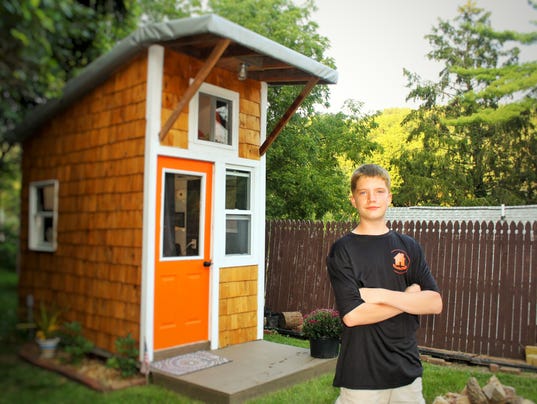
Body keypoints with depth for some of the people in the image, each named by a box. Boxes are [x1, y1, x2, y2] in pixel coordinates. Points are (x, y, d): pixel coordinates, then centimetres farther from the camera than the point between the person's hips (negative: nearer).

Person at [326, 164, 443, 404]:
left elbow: (435, 303, -2)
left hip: (408, 371, 4)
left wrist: (382, 295, -15)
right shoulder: (342, 250, -6)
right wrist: (410, 296, -7)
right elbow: (352, 315, -17)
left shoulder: (409, 246, 6)